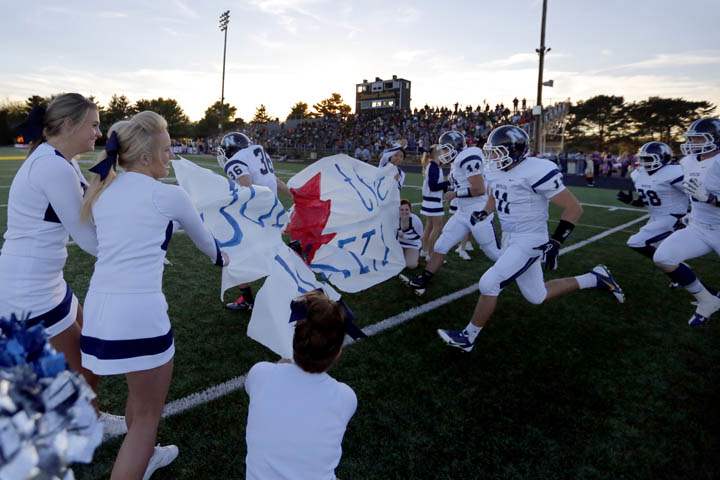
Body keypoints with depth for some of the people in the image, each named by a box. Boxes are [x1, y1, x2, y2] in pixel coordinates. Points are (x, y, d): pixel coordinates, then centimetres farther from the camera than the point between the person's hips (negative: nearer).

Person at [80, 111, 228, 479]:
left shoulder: (102, 193, 12)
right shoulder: (168, 195, -4)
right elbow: (202, 237, 13)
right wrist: (220, 257, 33)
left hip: (97, 307, 8)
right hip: (138, 312, -7)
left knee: (139, 390, 30)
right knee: (147, 414, 10)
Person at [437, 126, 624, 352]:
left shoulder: (536, 171, -22)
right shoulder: (495, 171, 2)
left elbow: (574, 208, -17)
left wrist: (555, 242, -20)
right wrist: (483, 213, 8)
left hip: (529, 241, -9)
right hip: (510, 239, 9)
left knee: (489, 284, -14)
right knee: (537, 297, 18)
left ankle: (468, 338, 6)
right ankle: (595, 278, 35)